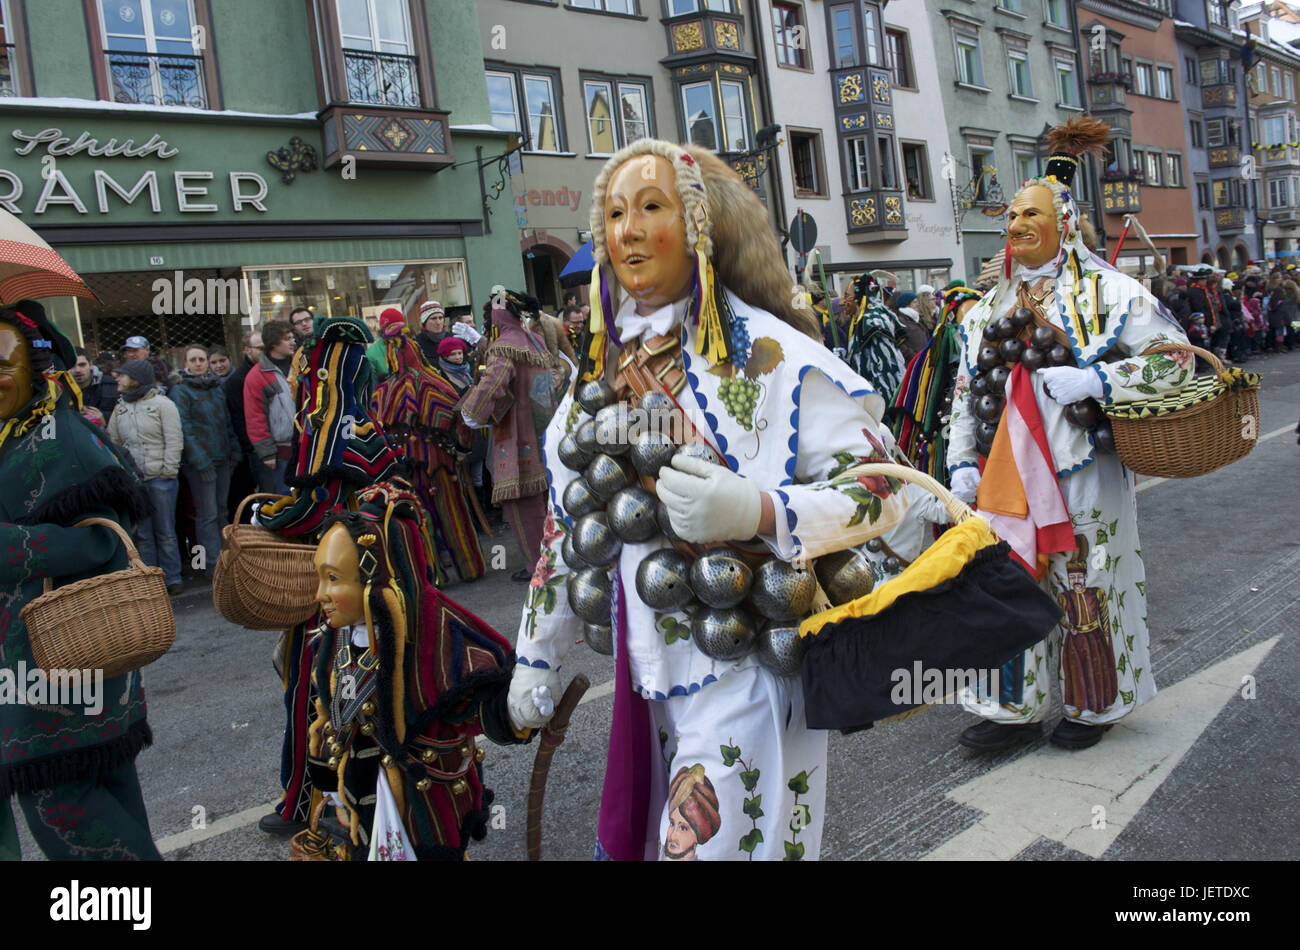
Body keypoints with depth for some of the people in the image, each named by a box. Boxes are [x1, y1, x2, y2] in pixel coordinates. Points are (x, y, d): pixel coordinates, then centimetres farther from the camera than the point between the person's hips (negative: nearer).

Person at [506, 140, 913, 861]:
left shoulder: (764, 351, -11)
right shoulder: (606, 361, 8)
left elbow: (879, 485, -13)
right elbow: (569, 522, 14)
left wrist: (755, 510, -30)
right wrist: (538, 657, 17)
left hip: (740, 668, -5)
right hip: (643, 663, 6)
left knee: (716, 839, 1)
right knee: (635, 837, 15)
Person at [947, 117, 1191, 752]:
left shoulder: (1108, 292, 0)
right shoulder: (988, 310, 14)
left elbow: (1175, 362, -4)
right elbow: (965, 392, 15)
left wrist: (1095, 380, -16)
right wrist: (961, 461, 6)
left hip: (1082, 472, -4)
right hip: (1006, 476, 4)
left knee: (1086, 586, 5)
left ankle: (1094, 705, 25)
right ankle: (1017, 706, 20)